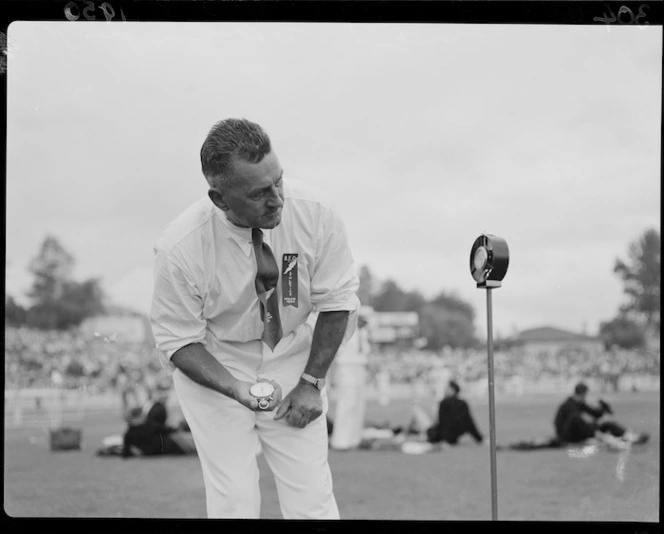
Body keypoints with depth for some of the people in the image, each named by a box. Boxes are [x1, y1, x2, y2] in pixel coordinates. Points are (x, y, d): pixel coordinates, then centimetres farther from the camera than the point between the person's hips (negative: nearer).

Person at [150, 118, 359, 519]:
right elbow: (178, 341, -14)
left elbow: (338, 299, -7)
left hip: (294, 355, 2)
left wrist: (311, 382, -11)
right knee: (233, 502, -6)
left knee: (312, 499, -2)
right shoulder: (180, 248, -26)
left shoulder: (314, 211, -21)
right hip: (213, 365, -2)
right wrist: (237, 389, -29)